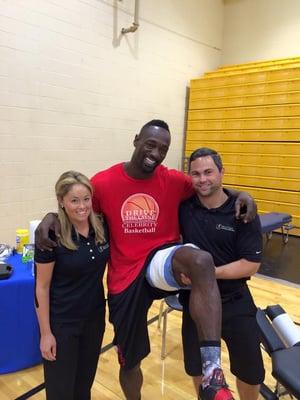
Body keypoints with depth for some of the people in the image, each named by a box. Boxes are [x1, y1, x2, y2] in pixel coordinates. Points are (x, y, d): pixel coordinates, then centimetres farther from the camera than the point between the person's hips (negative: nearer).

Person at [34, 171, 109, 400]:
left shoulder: (102, 227, -7)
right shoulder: (51, 235, -20)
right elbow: (42, 287, -13)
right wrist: (45, 332, -11)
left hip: (95, 316, 4)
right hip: (61, 322, -4)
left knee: (85, 381, 22)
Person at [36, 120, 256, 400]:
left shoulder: (175, 181, -4)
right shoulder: (103, 182, -7)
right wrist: (51, 217, -13)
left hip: (162, 260, 0)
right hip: (125, 278, 1)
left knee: (201, 260, -38)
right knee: (129, 361, 16)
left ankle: (212, 371, -34)